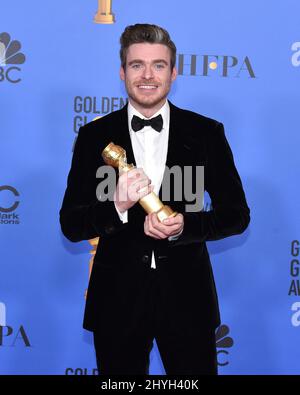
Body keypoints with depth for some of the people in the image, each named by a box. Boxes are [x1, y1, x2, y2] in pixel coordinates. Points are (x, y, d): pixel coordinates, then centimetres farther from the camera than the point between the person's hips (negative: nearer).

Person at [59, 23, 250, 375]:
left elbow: (237, 215, 2)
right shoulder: (94, 136, 0)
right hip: (117, 299, 0)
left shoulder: (206, 133, 0)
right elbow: (70, 225, -1)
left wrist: (184, 226, -17)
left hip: (186, 296, 0)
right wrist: (118, 206, -21)